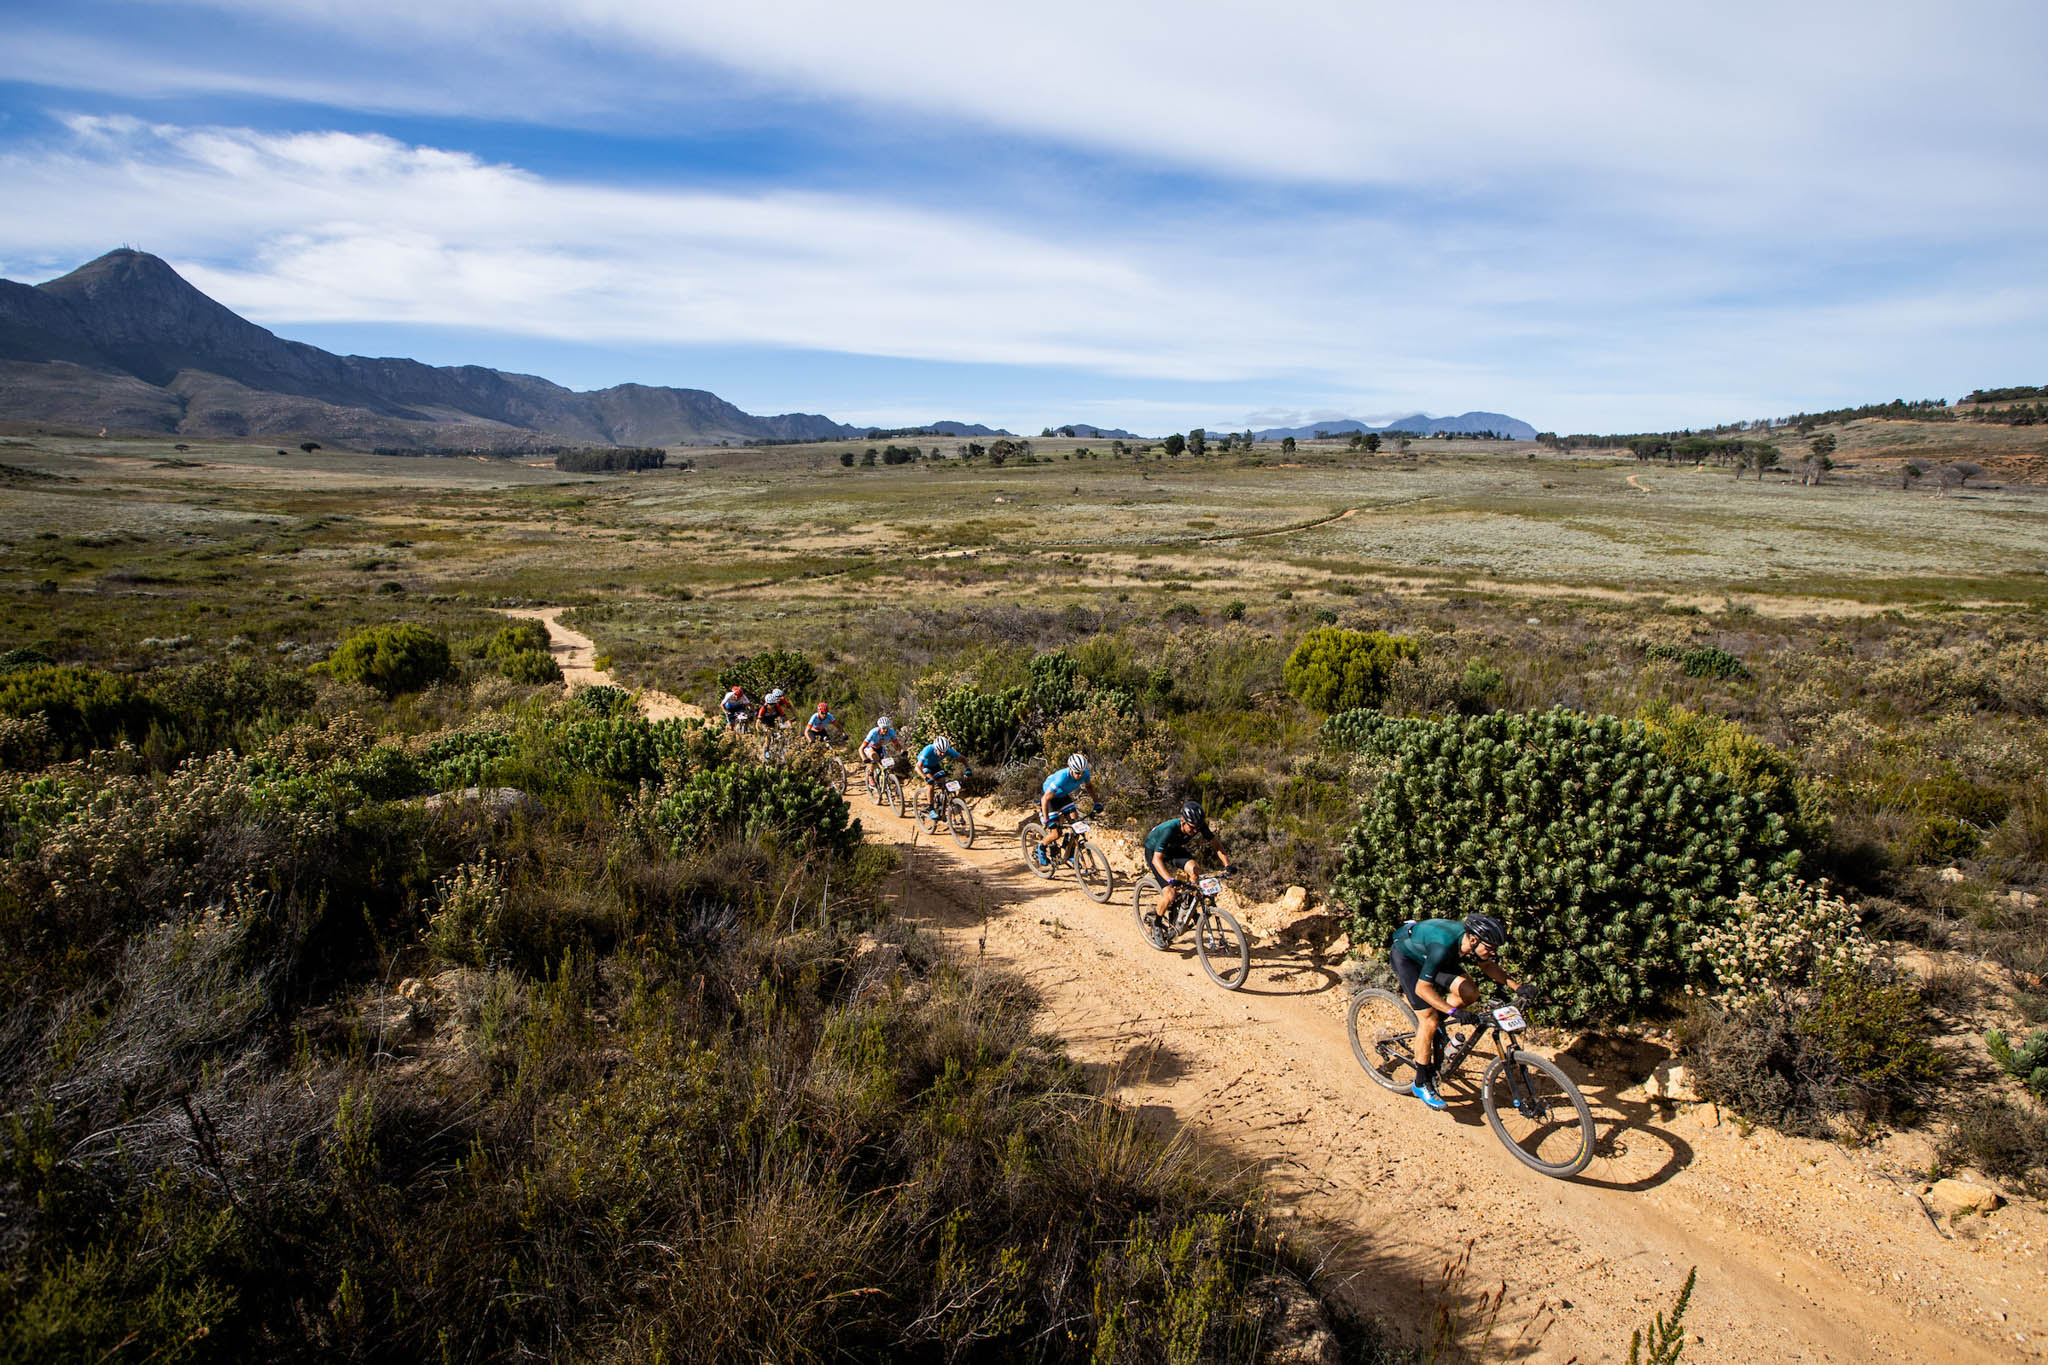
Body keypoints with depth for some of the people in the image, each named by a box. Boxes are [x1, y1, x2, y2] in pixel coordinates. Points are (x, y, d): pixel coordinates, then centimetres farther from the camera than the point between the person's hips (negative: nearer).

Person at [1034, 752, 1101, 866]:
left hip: (1063, 796, 6)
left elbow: (1089, 786, 3)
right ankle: (1041, 847, 19)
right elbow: (1045, 799, -33)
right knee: (1056, 834, -11)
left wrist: (1096, 802, -4)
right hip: (1048, 796, -6)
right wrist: (1046, 820, -35)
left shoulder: (1085, 774, -23)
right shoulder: (1062, 778, -40)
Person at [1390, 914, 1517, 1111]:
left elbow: (1486, 965, 4)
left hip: (1426, 954, 7)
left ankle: (1428, 1023, 13)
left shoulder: (1472, 938, -20)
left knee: (1470, 994, -11)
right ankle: (1421, 1083, 0)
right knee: (1429, 1021, -13)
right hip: (1404, 956, -7)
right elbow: (1422, 989, -35)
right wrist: (1454, 1012, -41)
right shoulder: (1443, 946, -41)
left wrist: (1515, 986, -7)